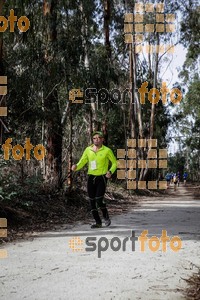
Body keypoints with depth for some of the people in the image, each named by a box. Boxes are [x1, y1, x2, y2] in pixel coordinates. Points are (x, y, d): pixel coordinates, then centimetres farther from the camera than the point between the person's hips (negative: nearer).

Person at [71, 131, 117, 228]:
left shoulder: (107, 150, -3)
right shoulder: (88, 150, 6)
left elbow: (114, 163, 7)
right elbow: (81, 163, 8)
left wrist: (110, 172, -12)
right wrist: (76, 167, -15)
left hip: (101, 178, -4)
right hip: (91, 178, 4)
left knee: (99, 200, -15)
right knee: (92, 201, 3)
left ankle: (106, 217, 13)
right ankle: (98, 222, 17)